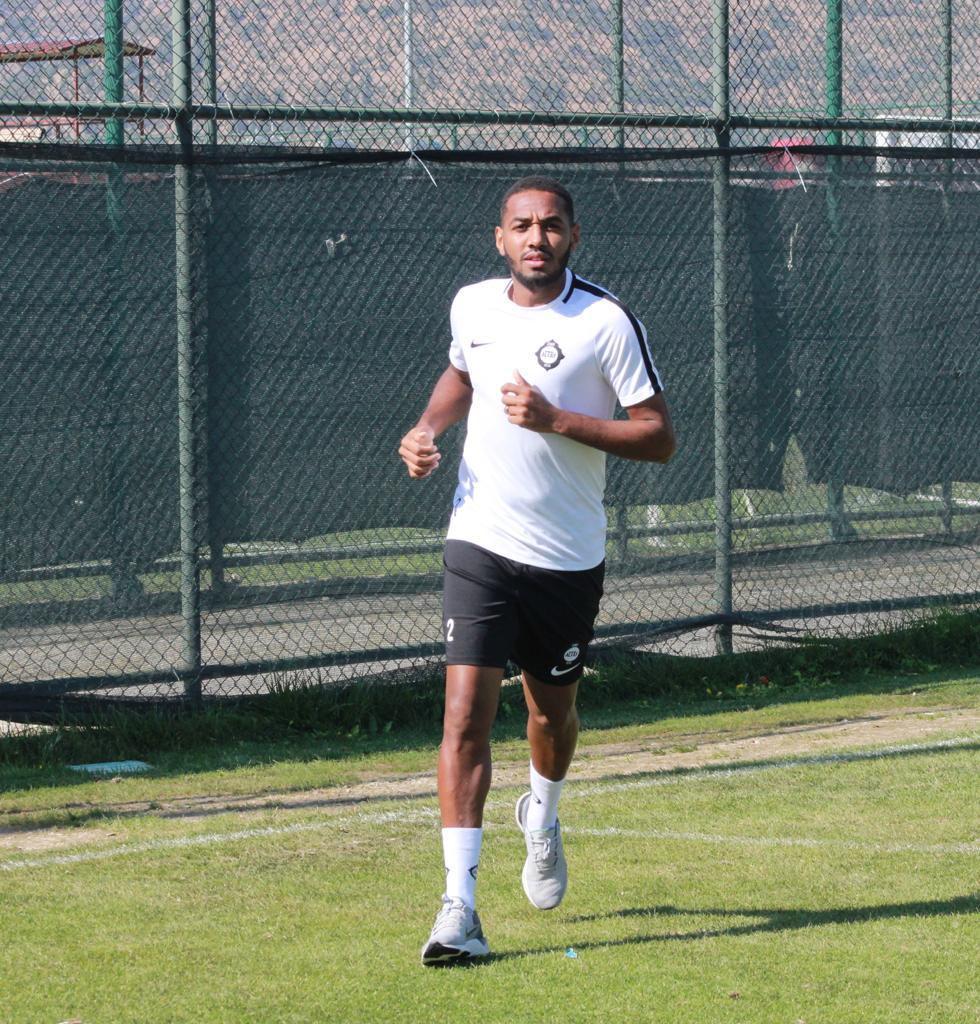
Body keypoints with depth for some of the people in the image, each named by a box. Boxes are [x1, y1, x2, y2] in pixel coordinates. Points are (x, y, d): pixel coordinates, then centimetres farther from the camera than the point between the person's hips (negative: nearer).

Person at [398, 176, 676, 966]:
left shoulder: (607, 324, -10)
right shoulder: (472, 306, 3)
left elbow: (660, 437, -11)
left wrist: (555, 420, -21)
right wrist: (428, 429, 6)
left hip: (569, 558, -1)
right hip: (481, 544, 1)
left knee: (553, 710, 17)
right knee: (466, 713, -13)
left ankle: (543, 820, 51)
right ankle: (460, 907, -16)